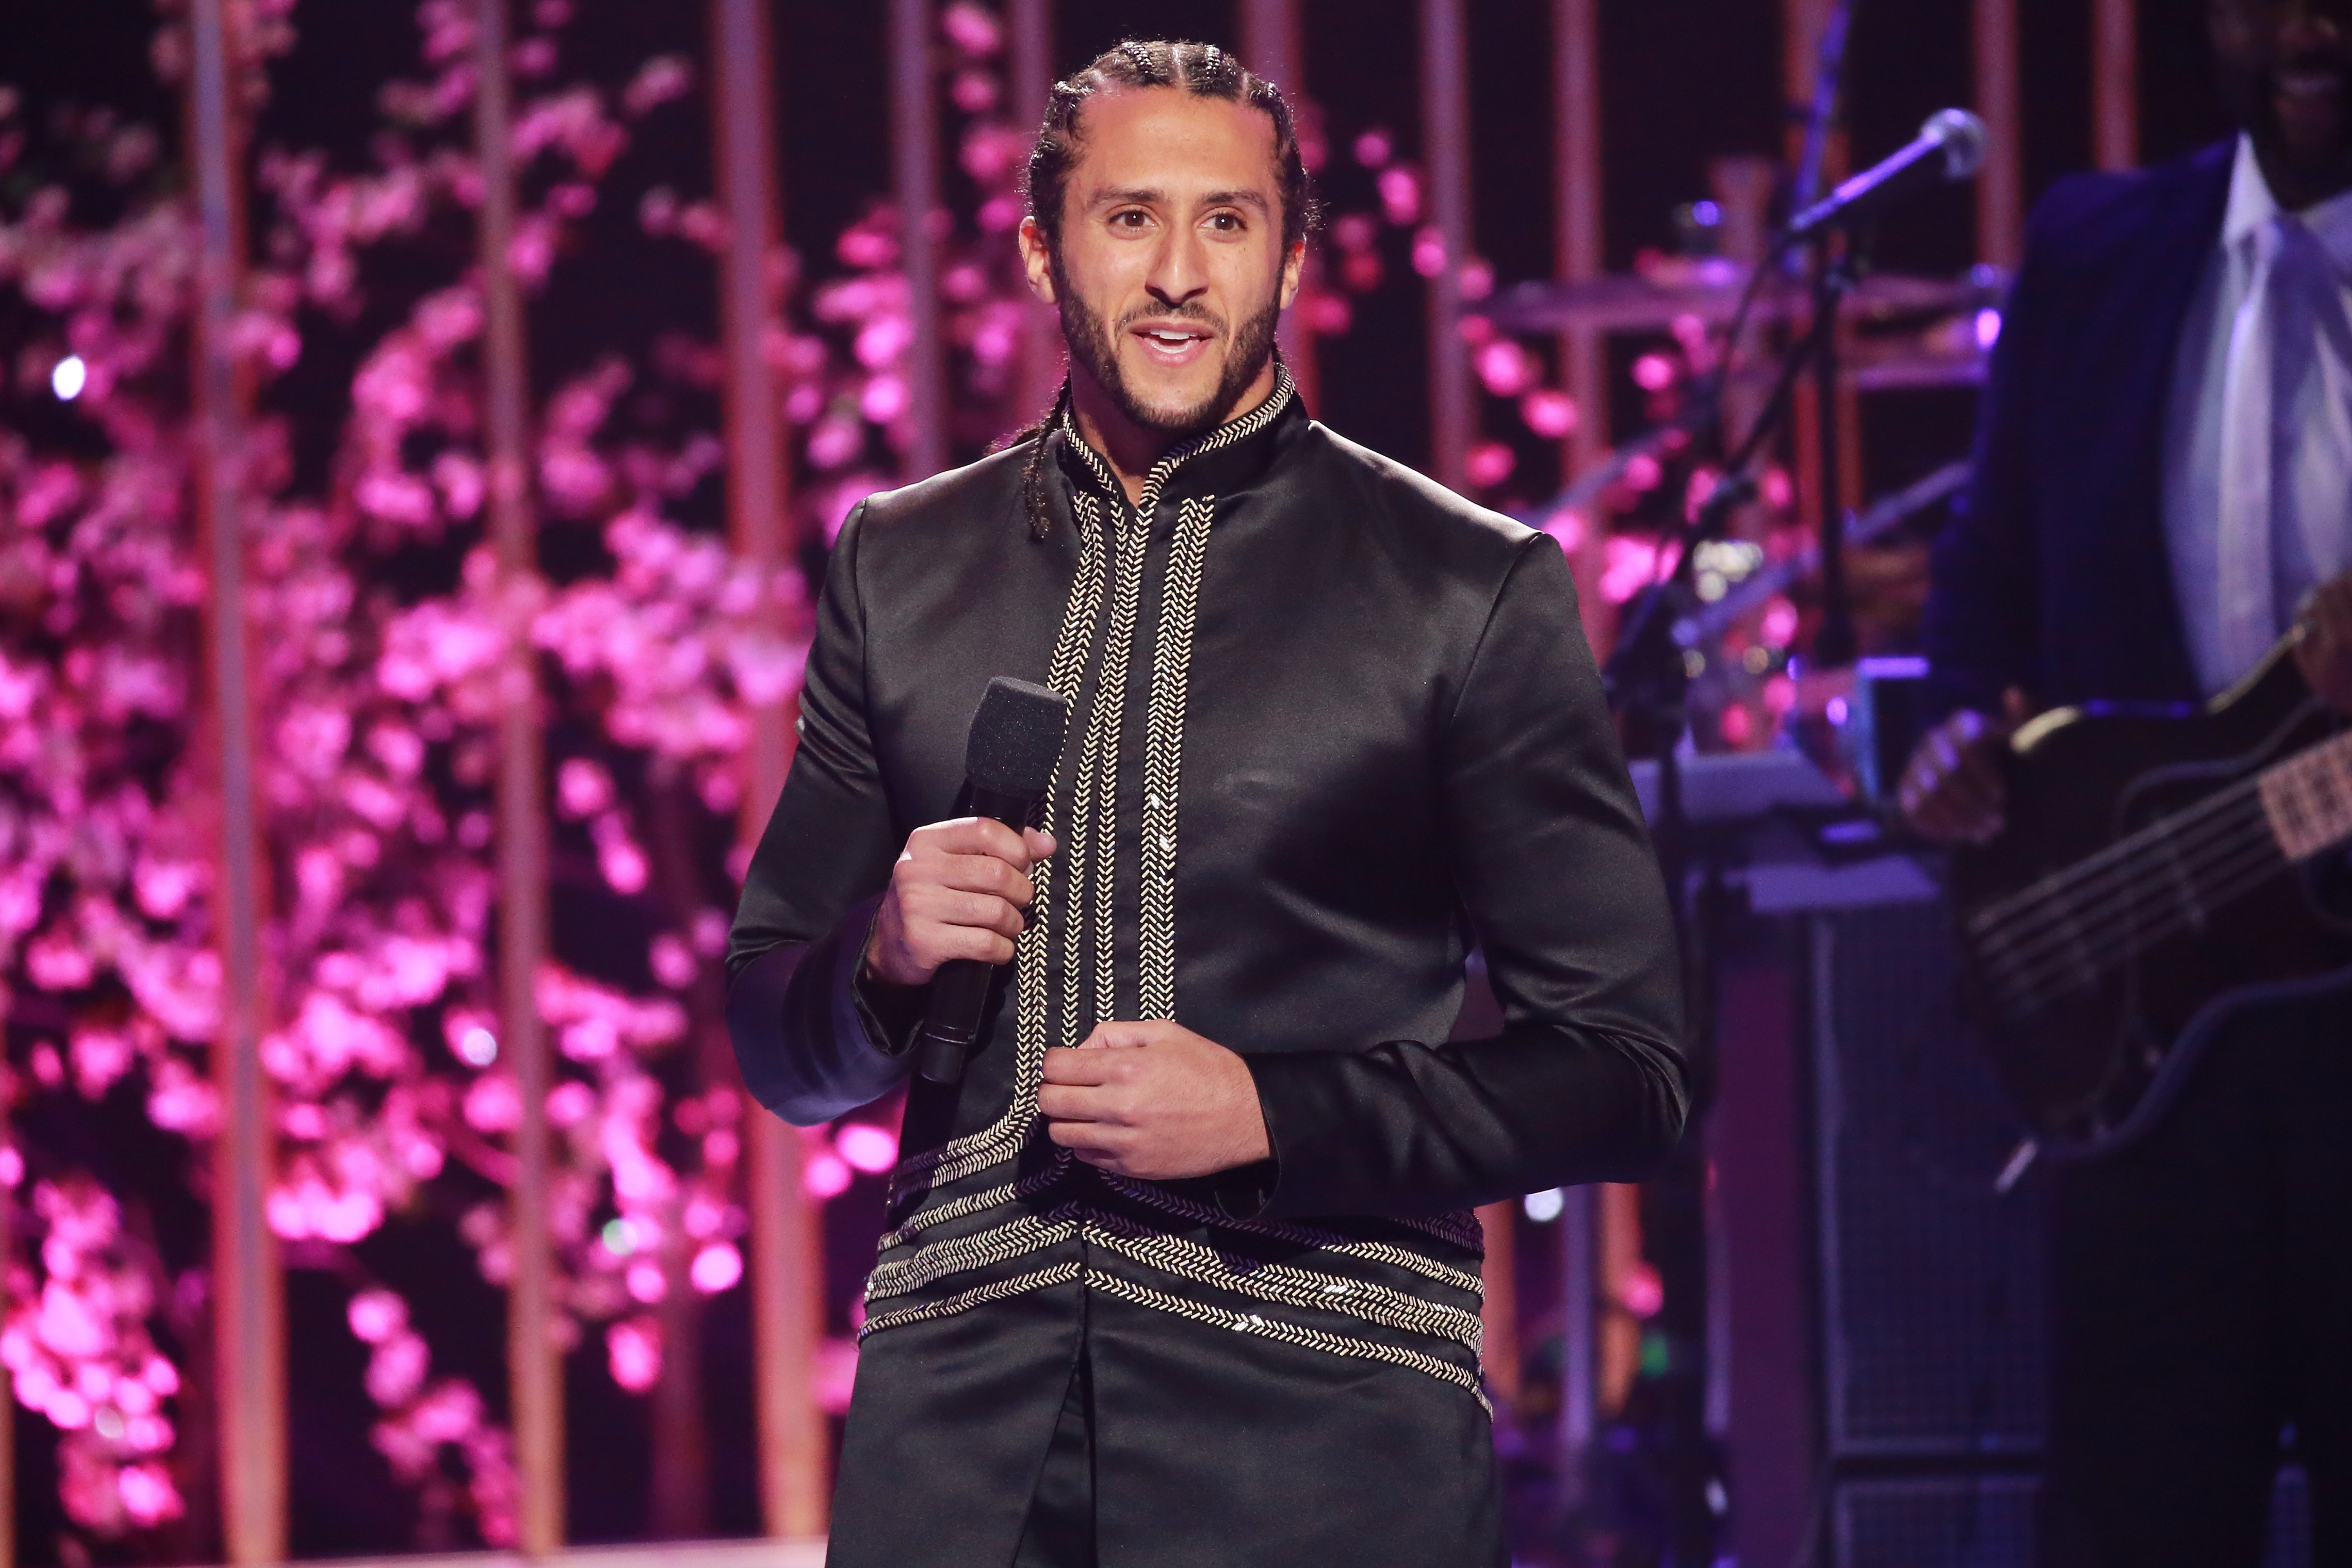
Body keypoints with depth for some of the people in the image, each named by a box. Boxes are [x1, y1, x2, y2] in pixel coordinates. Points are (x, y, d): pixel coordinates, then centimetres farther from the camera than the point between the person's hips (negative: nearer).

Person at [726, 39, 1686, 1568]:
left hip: (1320, 1388, -2)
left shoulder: (1471, 586, 3)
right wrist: (880, 962, -4)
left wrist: (1270, 1115, -11)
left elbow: (1622, 1077, 1)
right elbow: (781, 1046, 18)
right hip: (961, 1389, 3)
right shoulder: (901, 568, 13)